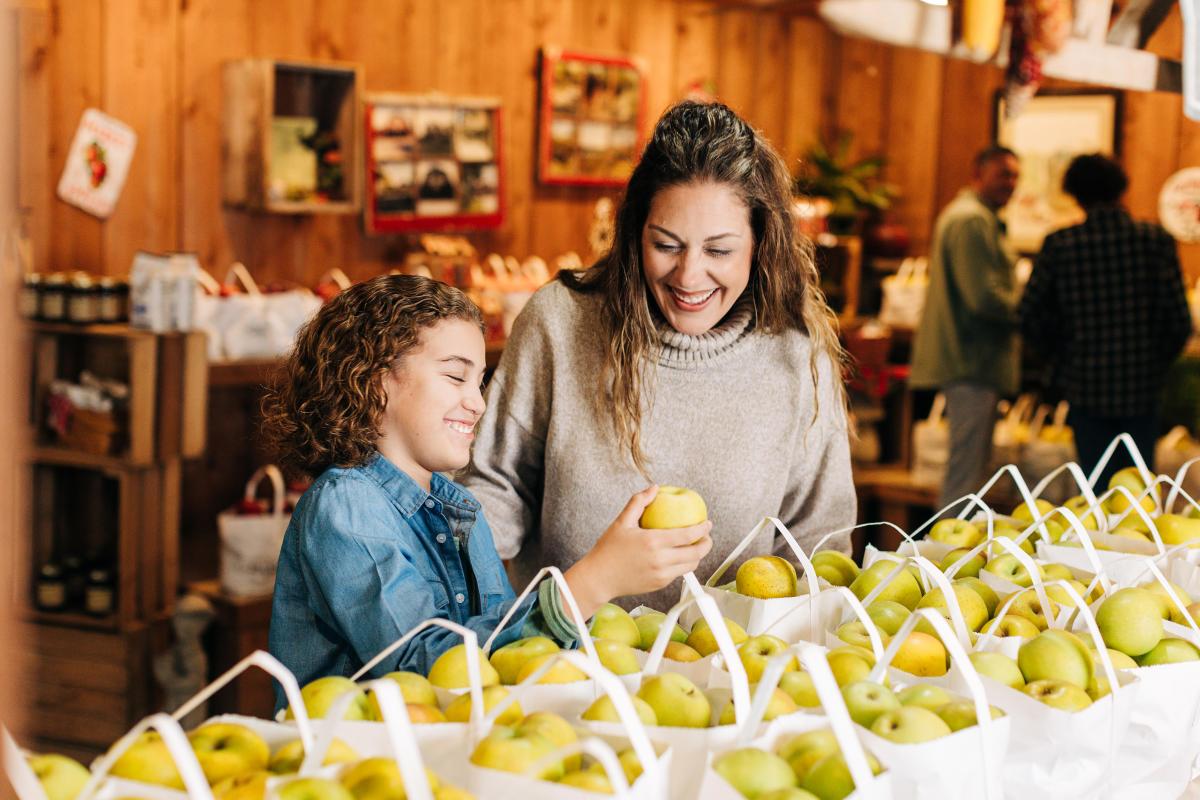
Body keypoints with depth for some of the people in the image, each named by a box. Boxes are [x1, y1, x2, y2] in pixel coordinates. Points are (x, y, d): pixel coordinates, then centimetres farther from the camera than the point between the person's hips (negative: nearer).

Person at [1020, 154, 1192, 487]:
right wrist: (1157, 363, 11)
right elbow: (1179, 322, -6)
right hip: (1142, 386, 0)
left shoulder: (1059, 244, -7)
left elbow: (1030, 319, -4)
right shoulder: (1156, 240, -6)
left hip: (1086, 387, 0)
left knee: (1097, 487, 9)